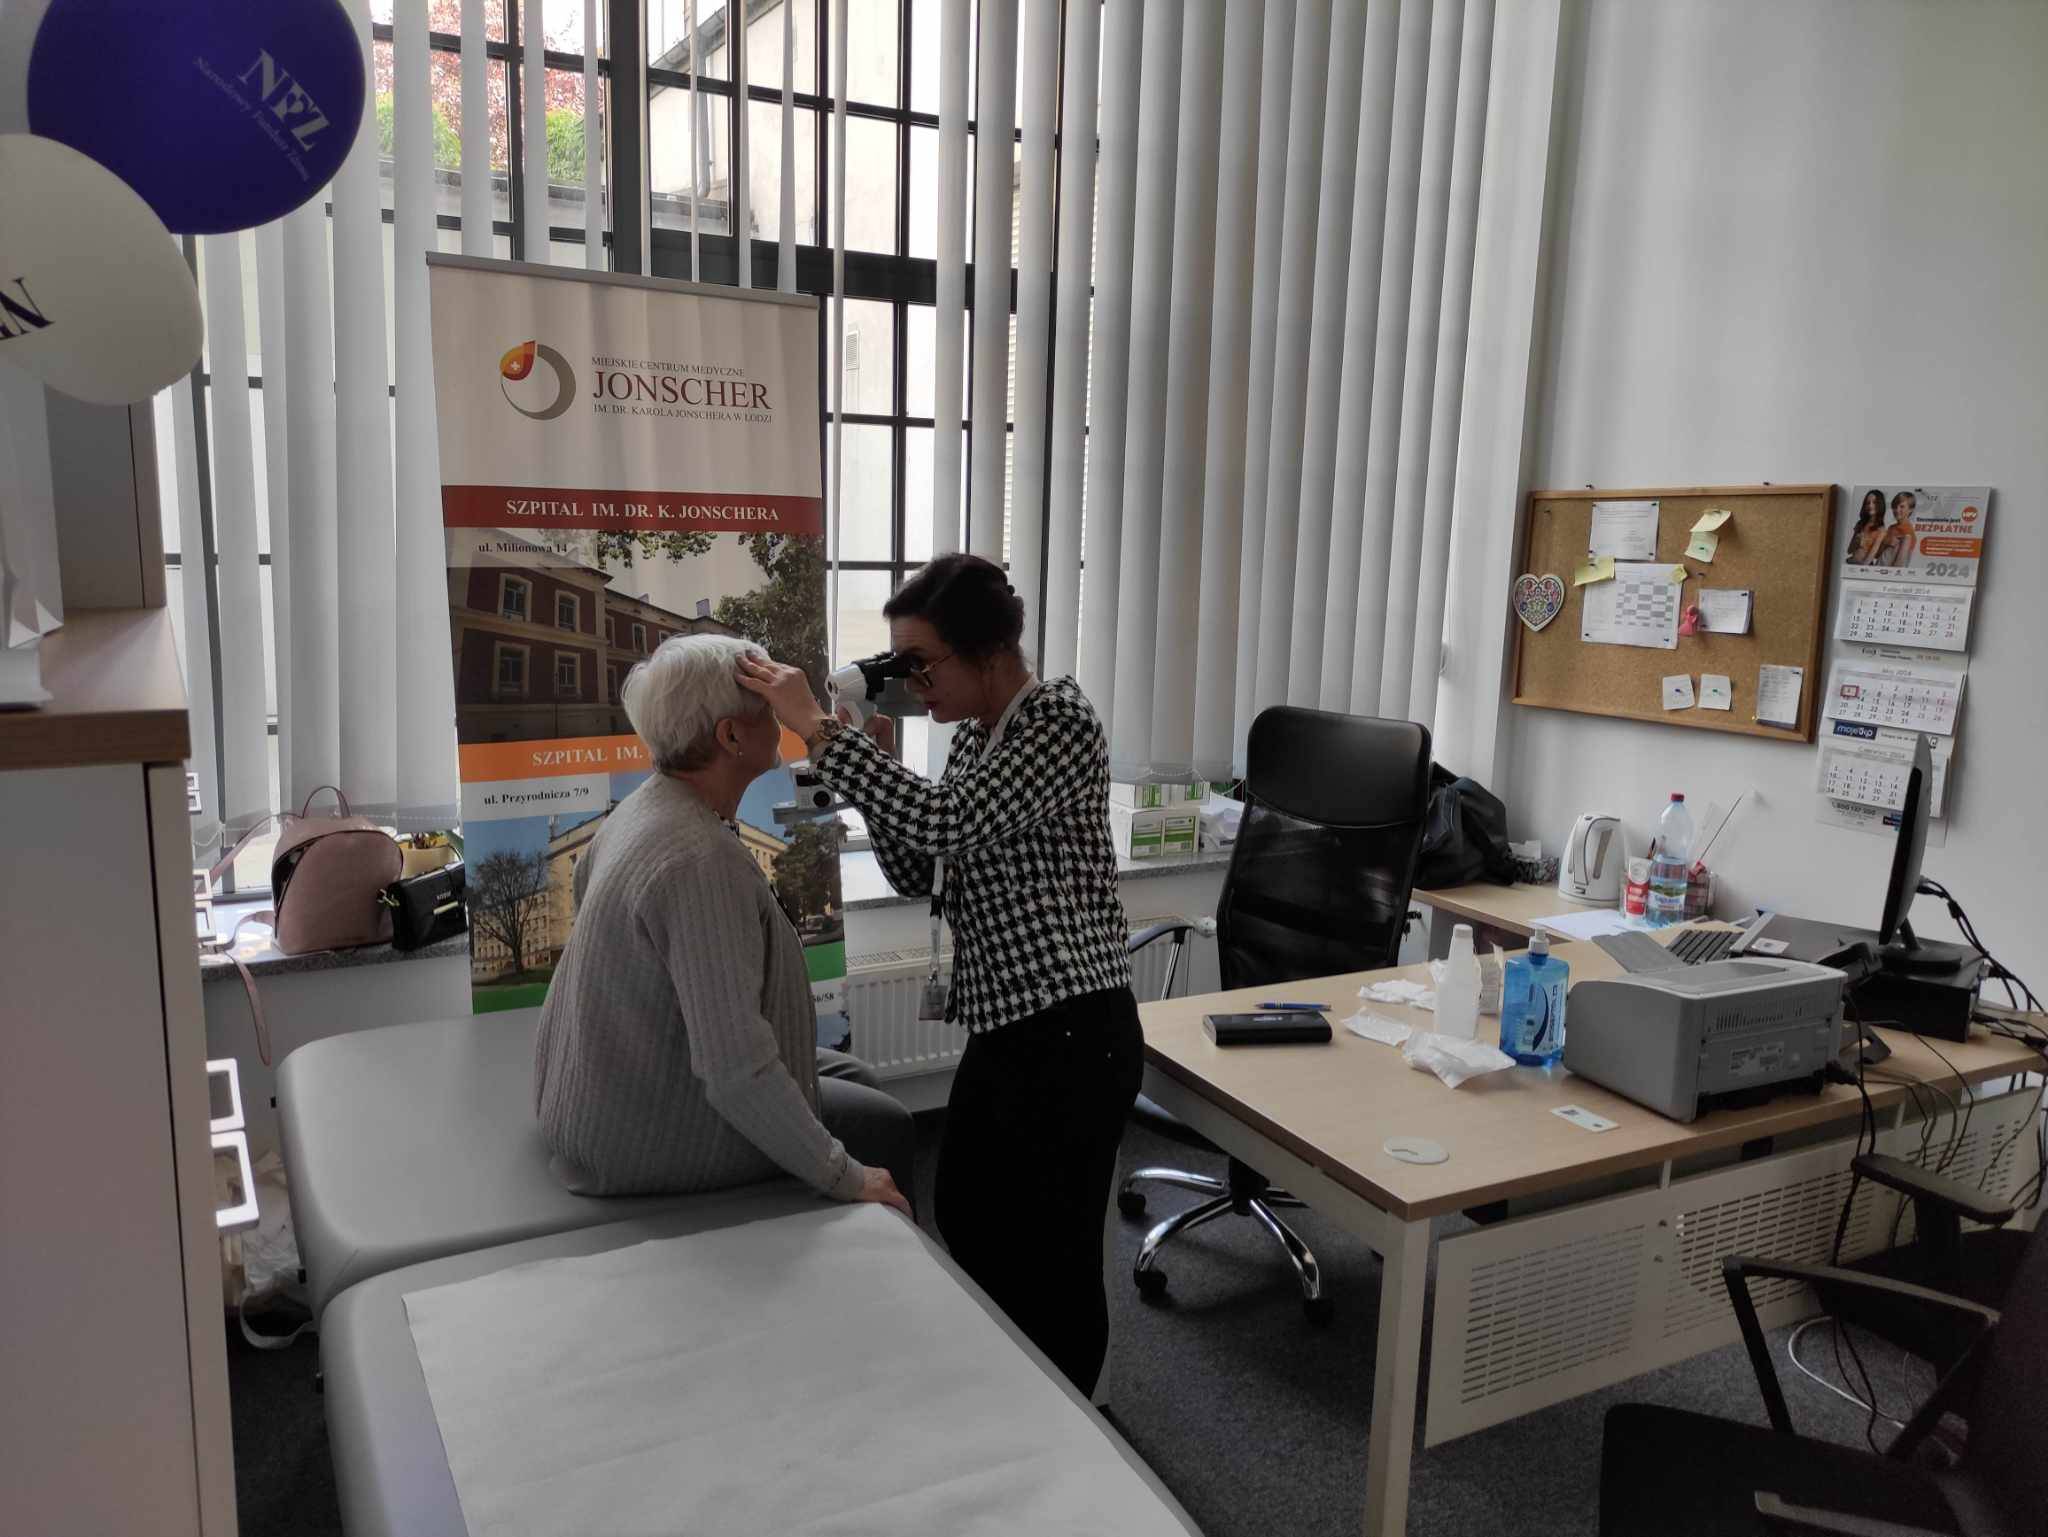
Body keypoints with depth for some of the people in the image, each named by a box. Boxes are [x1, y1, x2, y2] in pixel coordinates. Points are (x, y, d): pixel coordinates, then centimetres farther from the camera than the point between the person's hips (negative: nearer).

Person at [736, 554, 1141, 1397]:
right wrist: (879, 762, -2)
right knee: (967, 1230, 22)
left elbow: (946, 822, -29)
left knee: (1052, 1259, 5)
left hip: (1071, 1036, -9)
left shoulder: (1060, 718, -16)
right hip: (1003, 1028, 9)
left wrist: (819, 730, -26)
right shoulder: (975, 734, 11)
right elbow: (918, 872, 11)